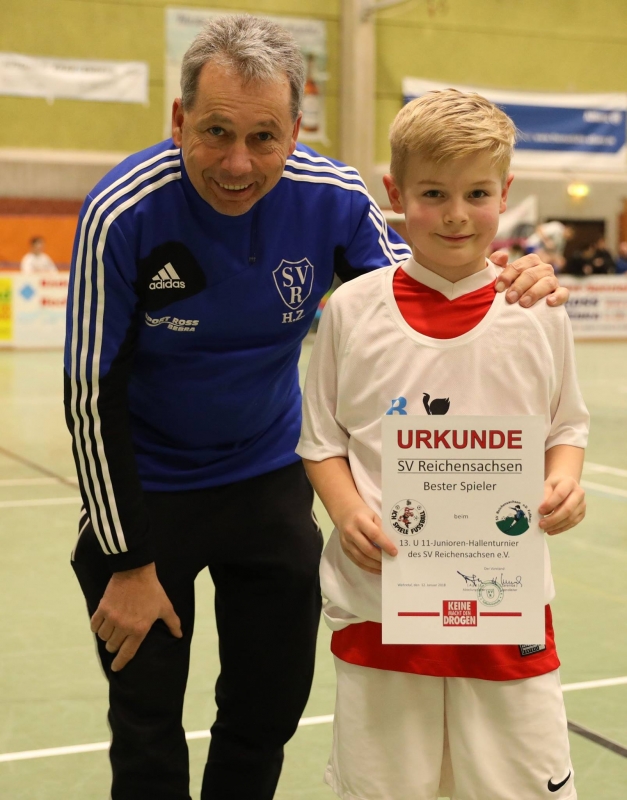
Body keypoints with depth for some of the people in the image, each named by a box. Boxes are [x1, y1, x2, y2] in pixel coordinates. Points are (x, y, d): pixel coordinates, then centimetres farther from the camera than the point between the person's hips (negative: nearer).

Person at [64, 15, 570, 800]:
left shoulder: (333, 198, -17)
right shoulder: (122, 214, -24)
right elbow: (93, 394, -18)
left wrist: (513, 283, -27)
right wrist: (128, 562, -14)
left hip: (270, 478, 3)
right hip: (145, 488, -3)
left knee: (270, 710, 15)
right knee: (147, 731, 7)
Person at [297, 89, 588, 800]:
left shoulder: (537, 312, -1)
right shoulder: (354, 309, -3)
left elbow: (566, 426, 11)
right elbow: (320, 438, 4)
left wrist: (565, 480, -10)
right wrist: (347, 512, -12)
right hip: (381, 596, 0)